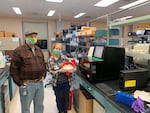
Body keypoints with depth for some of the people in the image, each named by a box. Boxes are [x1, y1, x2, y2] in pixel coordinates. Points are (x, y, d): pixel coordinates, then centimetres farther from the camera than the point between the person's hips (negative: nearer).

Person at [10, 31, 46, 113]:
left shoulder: (39, 50, 9)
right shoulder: (19, 51, -10)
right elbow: (13, 69, -11)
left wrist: (43, 75, 9)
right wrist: (19, 83, -11)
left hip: (39, 83, 6)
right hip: (26, 84, -5)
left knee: (39, 106, 20)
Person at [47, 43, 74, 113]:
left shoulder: (65, 58, -4)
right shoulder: (50, 60, -3)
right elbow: (51, 71, -7)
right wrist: (60, 71, -21)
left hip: (66, 82, 0)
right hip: (57, 83, 0)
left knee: (66, 97, 12)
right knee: (59, 98, 15)